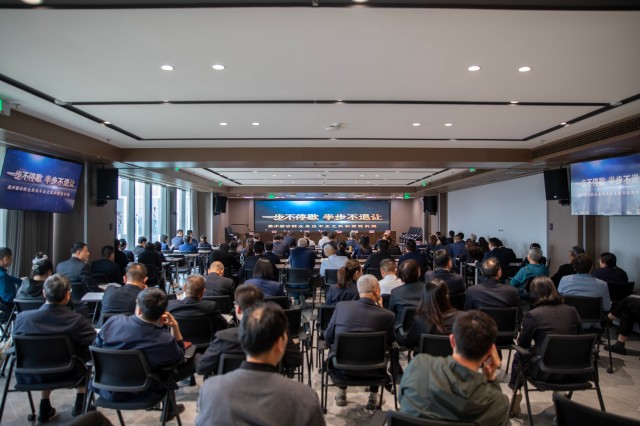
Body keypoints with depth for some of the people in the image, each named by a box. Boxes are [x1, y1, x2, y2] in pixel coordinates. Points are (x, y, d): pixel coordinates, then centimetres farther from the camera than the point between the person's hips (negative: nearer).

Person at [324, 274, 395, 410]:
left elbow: (327, 338, 1)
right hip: (370, 371, -1)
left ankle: (341, 394, 36)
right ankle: (373, 398, 32)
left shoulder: (341, 306, -9)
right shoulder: (387, 315, -14)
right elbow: (390, 341, 6)